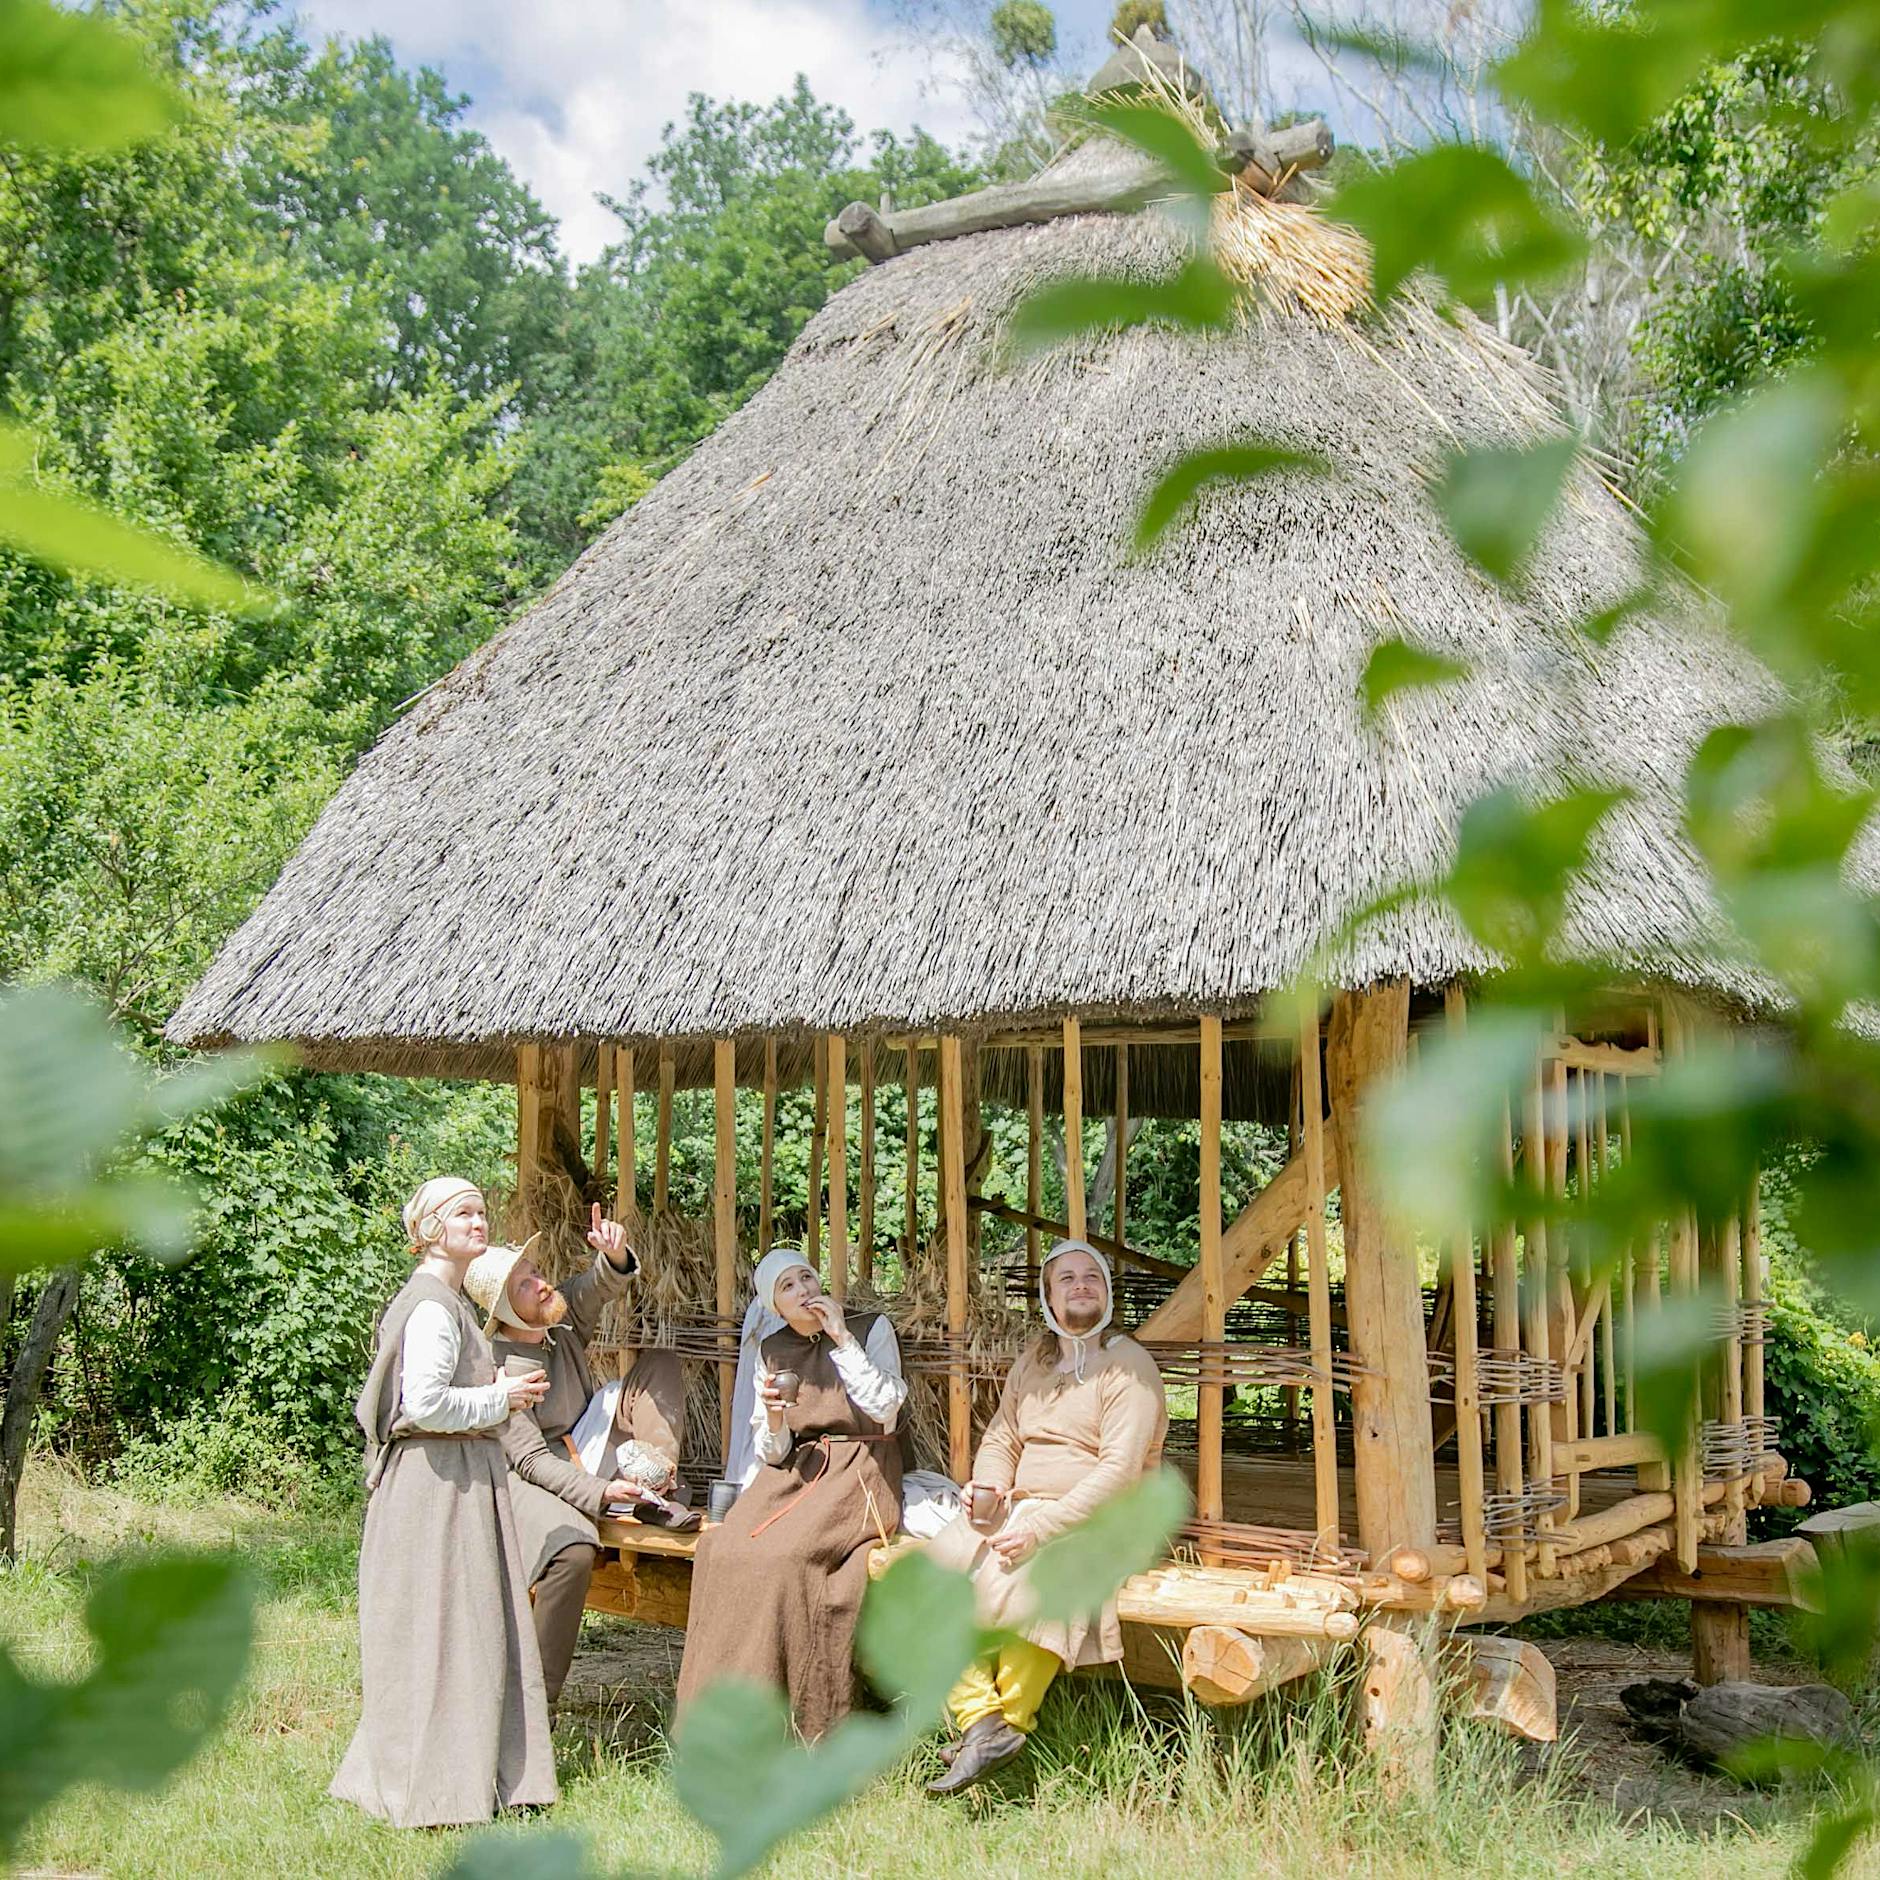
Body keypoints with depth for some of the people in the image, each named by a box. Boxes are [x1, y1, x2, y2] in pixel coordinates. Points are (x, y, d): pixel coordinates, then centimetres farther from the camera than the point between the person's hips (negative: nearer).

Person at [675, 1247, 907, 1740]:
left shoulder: (871, 1329, 3)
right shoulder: (773, 1352, 14)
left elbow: (886, 1411, -10)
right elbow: (772, 1453, 13)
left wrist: (841, 1338, -10)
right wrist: (773, 1419, -10)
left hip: (859, 1472, -4)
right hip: (796, 1469, 4)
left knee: (784, 1554, -31)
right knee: (723, 1548, -25)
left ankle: (809, 1726, -24)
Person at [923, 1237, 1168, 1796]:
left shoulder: (1127, 1364, -5)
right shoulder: (1033, 1361, 18)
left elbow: (1120, 1470, -15)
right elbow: (1001, 1437, 21)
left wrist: (1042, 1527, -23)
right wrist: (987, 1484, -4)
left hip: (1098, 1519, -7)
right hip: (1020, 1507, 7)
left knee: (1014, 1577, -36)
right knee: (939, 1566, -21)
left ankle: (1010, 1719, -18)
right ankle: (980, 1719, -24)